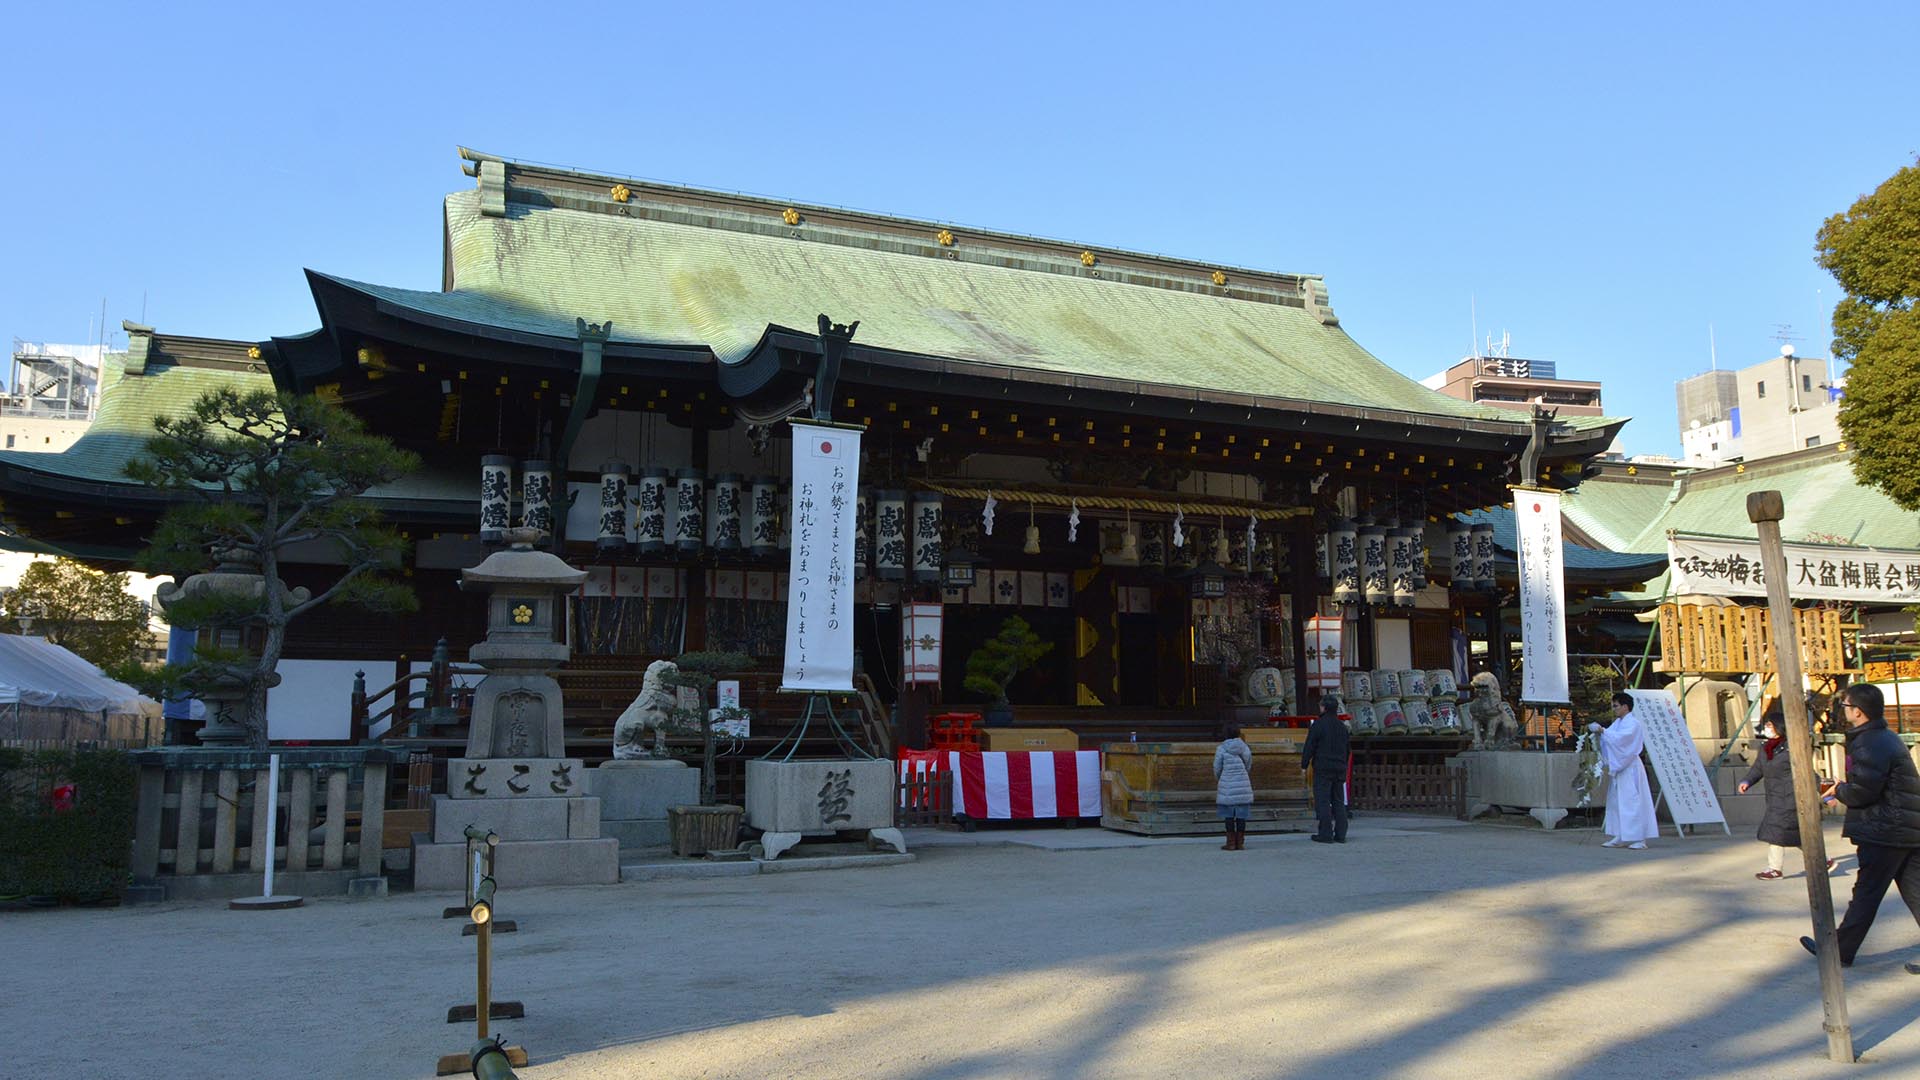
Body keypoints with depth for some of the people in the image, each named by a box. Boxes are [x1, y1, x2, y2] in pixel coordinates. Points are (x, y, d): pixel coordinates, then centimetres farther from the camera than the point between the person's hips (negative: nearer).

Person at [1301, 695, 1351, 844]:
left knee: (1323, 801, -4)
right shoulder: (1342, 726, 13)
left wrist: (1304, 764, -1)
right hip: (1339, 768, 6)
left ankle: (1326, 834, -7)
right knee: (1339, 801, 10)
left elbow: (1309, 747, -10)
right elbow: (1347, 749, 20)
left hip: (1323, 768, -6)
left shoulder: (1318, 724, -9)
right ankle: (1341, 834, 9)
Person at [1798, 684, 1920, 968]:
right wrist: (1844, 790, 11)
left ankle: (1840, 950, 9)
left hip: (1884, 831, -9)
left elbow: (1862, 791, -22)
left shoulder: (1868, 744, -17)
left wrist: (1839, 791, -2)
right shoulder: (1888, 738, 16)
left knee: (1866, 893, 0)